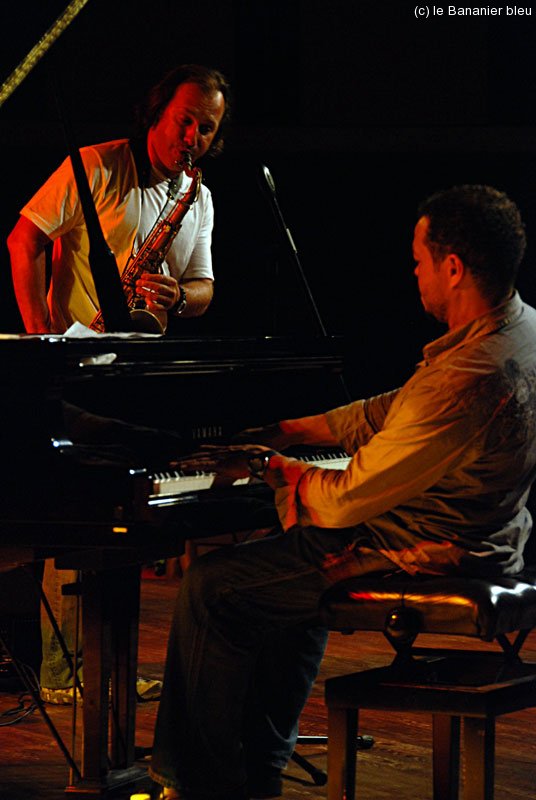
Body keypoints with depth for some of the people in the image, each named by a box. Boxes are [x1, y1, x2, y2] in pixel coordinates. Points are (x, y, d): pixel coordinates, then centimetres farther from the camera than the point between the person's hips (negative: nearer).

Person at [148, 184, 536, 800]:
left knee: (212, 587, 0)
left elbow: (347, 500, -23)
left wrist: (269, 466, -3)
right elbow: (389, 413, 12)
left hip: (427, 557, -10)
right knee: (286, 562, 30)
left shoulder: (467, 378, -30)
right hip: (479, 540, 10)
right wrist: (276, 435, 11)